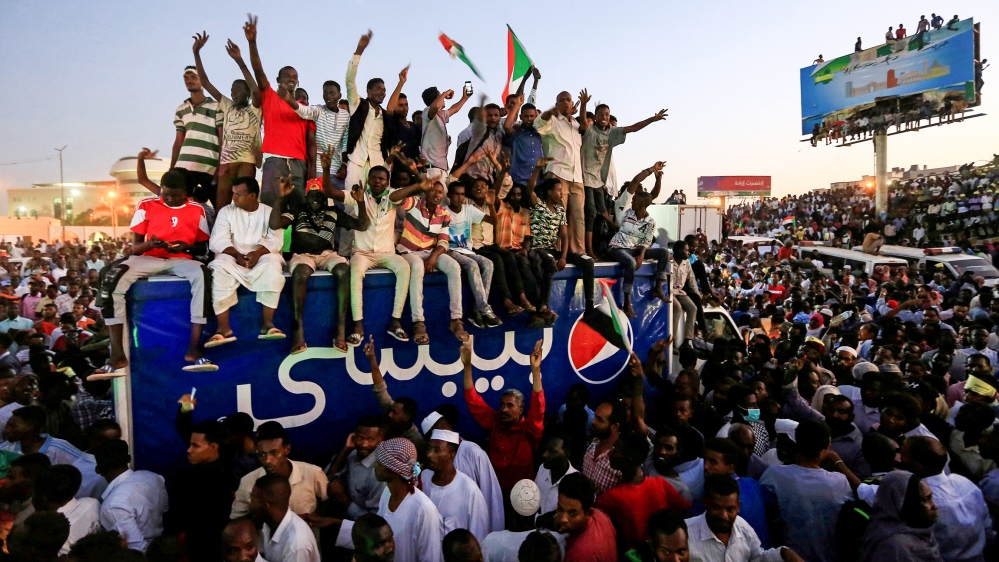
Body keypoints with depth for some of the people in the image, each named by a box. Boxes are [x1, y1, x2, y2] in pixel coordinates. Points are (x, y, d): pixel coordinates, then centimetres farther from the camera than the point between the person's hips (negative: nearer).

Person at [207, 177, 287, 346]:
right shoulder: (226, 211, 7)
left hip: (262, 255, -1)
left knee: (273, 267, -35)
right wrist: (238, 255, -23)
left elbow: (275, 240, -7)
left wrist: (258, 252, -27)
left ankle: (267, 324, -29)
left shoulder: (269, 212, 6)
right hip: (233, 256, 1)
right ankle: (224, 328, -30)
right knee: (219, 269, -32)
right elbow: (218, 241, -5)